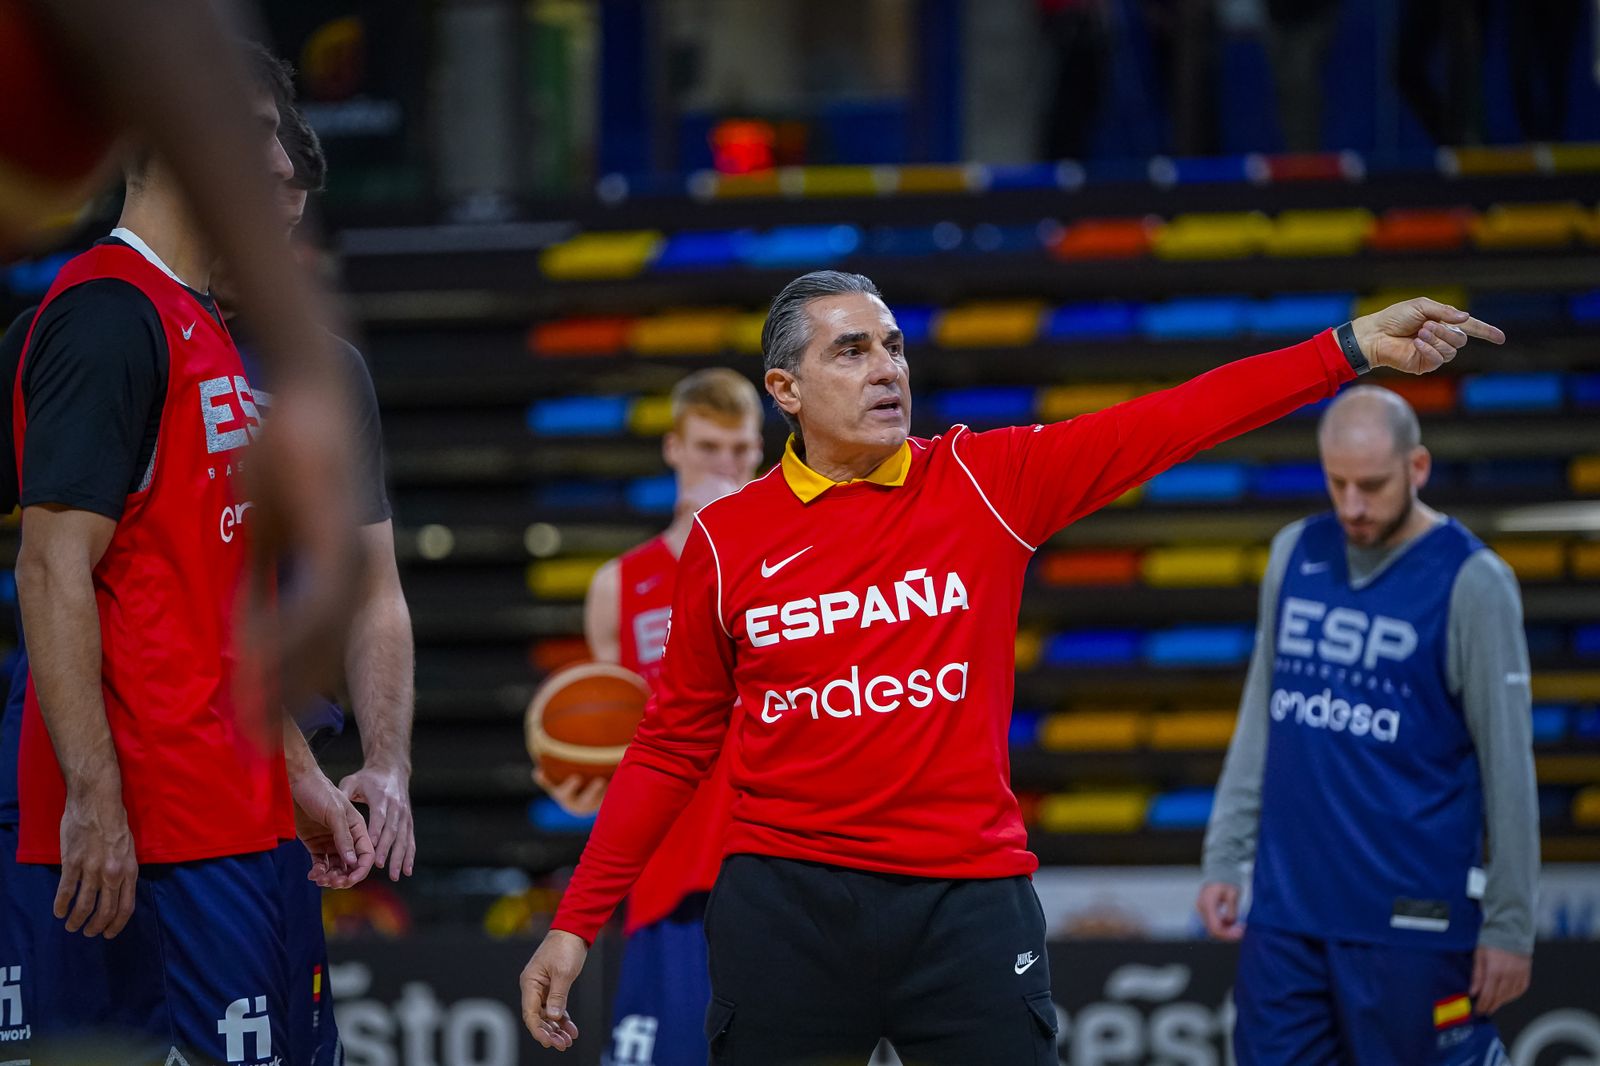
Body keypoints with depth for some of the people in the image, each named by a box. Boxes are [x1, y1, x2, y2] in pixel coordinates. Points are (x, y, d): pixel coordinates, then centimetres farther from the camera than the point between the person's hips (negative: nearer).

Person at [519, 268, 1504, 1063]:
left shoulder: (988, 483, 2)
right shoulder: (725, 540, 3)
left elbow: (1170, 422, -3)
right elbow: (675, 745, 9)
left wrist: (1355, 348, -10)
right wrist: (577, 922, 6)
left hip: (969, 896, 0)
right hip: (785, 901, 0)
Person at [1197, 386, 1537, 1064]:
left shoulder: (1471, 582, -7)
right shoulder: (1295, 554, 9)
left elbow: (1507, 763, -6)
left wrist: (1510, 925, -7)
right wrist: (1224, 856, 10)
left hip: (1411, 923, -5)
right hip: (1285, 909, 5)